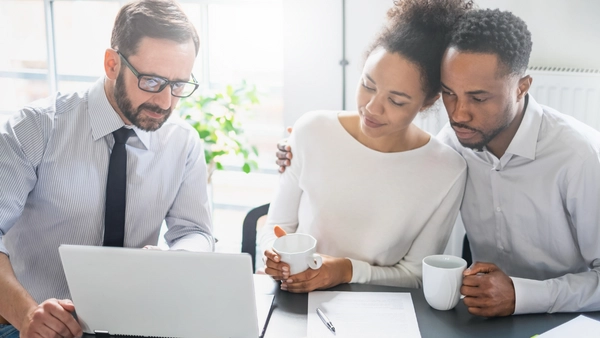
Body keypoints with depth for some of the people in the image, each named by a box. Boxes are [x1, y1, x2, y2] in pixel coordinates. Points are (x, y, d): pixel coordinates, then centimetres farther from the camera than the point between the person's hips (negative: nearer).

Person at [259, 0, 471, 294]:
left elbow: (415, 275, -3)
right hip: (296, 303, 2)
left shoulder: (447, 172, -12)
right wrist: (276, 255, -19)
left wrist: (349, 271, -19)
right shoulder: (311, 131, -8)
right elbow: (276, 226, 2)